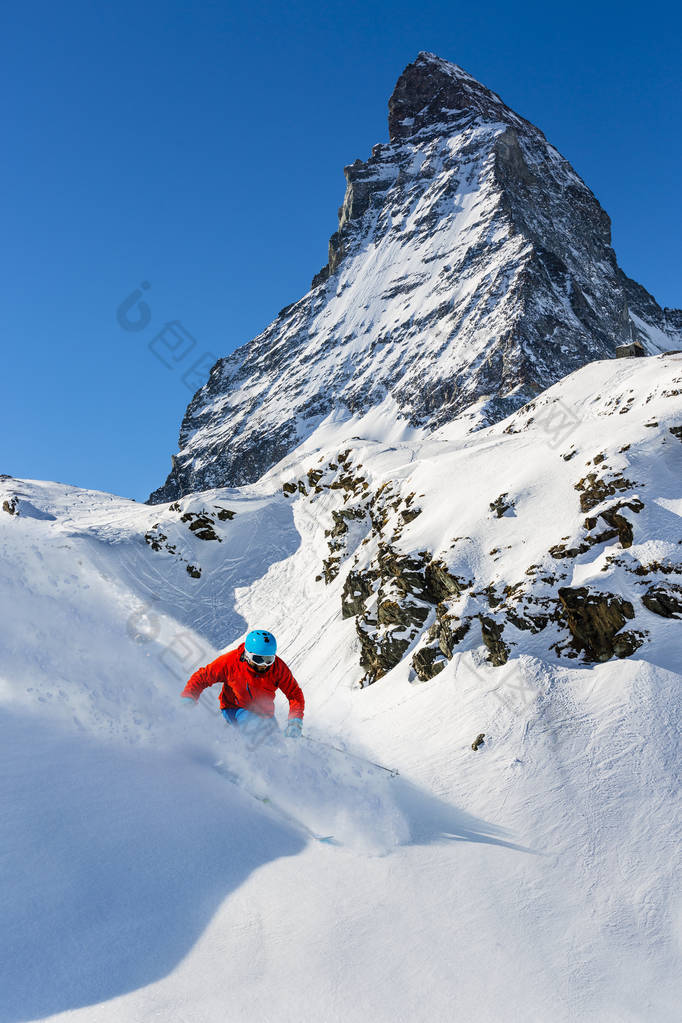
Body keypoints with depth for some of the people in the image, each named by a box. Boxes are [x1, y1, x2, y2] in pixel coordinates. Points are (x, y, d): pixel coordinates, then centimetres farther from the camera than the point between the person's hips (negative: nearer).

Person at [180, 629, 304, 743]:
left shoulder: (278, 667, -17)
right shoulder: (230, 661, -22)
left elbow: (294, 694, -9)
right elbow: (202, 677, -10)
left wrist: (295, 722, -22)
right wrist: (187, 699, -22)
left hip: (264, 713, 4)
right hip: (234, 709, -4)